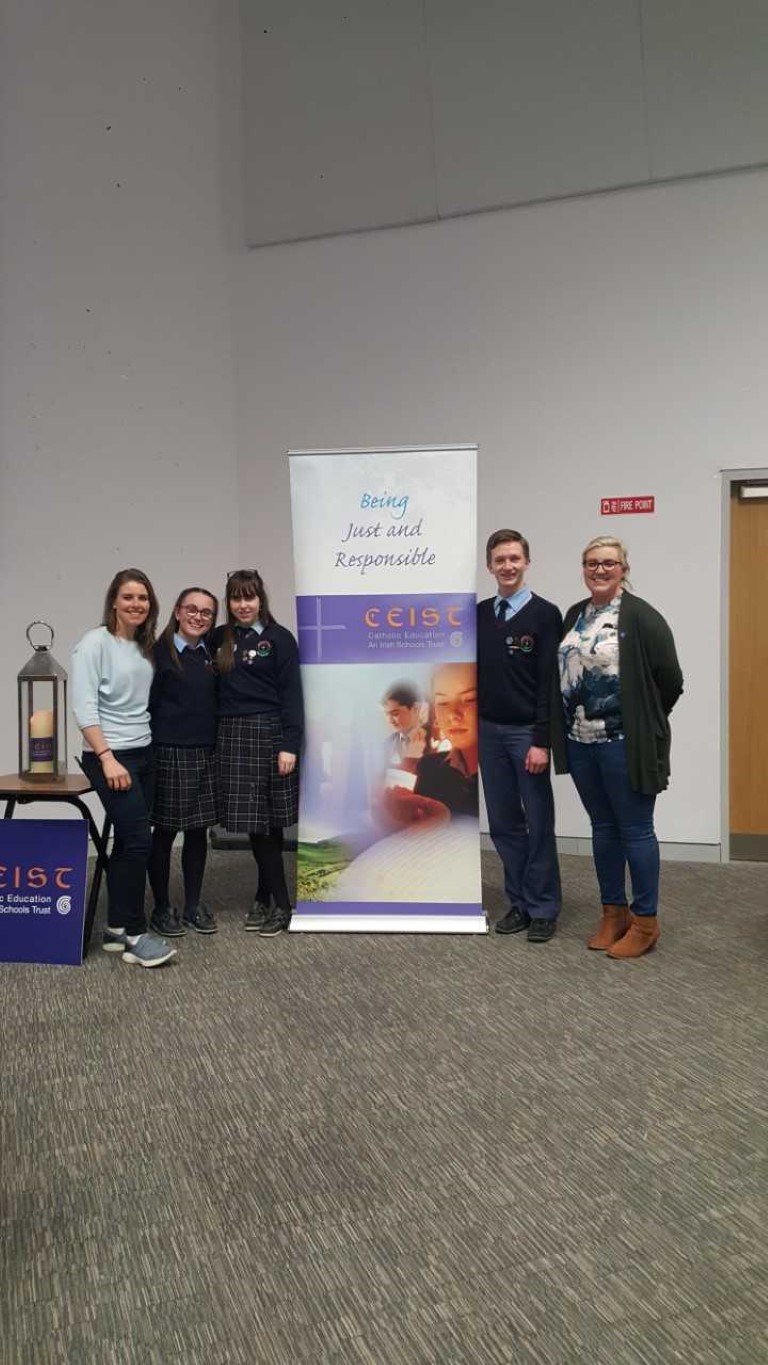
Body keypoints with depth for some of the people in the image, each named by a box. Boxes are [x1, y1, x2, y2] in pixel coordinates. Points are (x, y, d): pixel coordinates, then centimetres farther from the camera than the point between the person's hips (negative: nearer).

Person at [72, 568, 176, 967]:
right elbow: (84, 706, -14)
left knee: (127, 841, 8)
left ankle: (116, 928, 18)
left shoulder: (146, 647, 12)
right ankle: (134, 934, -1)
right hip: (109, 757, -6)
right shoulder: (95, 642, -8)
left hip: (144, 754, 7)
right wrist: (108, 758, -20)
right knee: (138, 839, -11)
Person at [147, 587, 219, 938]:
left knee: (198, 831, 11)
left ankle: (193, 905, 23)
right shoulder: (161, 653, -6)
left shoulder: (212, 653, 10)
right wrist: (152, 749, -12)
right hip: (169, 753, -5)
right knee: (164, 832, 5)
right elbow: (147, 704, -8)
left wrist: (217, 746, 6)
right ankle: (162, 908, 18)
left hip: (206, 754, 5)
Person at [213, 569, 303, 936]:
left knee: (267, 821, -3)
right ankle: (267, 900, 18)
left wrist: (290, 744, -13)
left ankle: (278, 903, 6)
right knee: (252, 822, 7)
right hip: (232, 736, 4)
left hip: (268, 733, -4)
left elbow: (290, 693, -7)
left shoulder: (279, 638, -2)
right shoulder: (220, 638, 12)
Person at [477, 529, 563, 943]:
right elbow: (470, 673, 12)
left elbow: (550, 682, -11)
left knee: (538, 823, 3)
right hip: (489, 733, 5)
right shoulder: (478, 615, 9)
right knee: (503, 823, 10)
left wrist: (542, 741, -16)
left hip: (526, 734, -5)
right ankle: (519, 902, 21)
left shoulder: (544, 614, -6)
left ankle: (543, 908, 13)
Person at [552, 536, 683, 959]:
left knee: (635, 830, 3)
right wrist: (569, 725, 12)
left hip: (624, 743, -6)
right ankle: (614, 912, 28)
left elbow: (670, 680, -9)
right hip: (580, 741, 7)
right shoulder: (575, 615, 10)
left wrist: (644, 722, 2)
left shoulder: (641, 617, -10)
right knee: (603, 827, 15)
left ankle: (645, 921, 17)